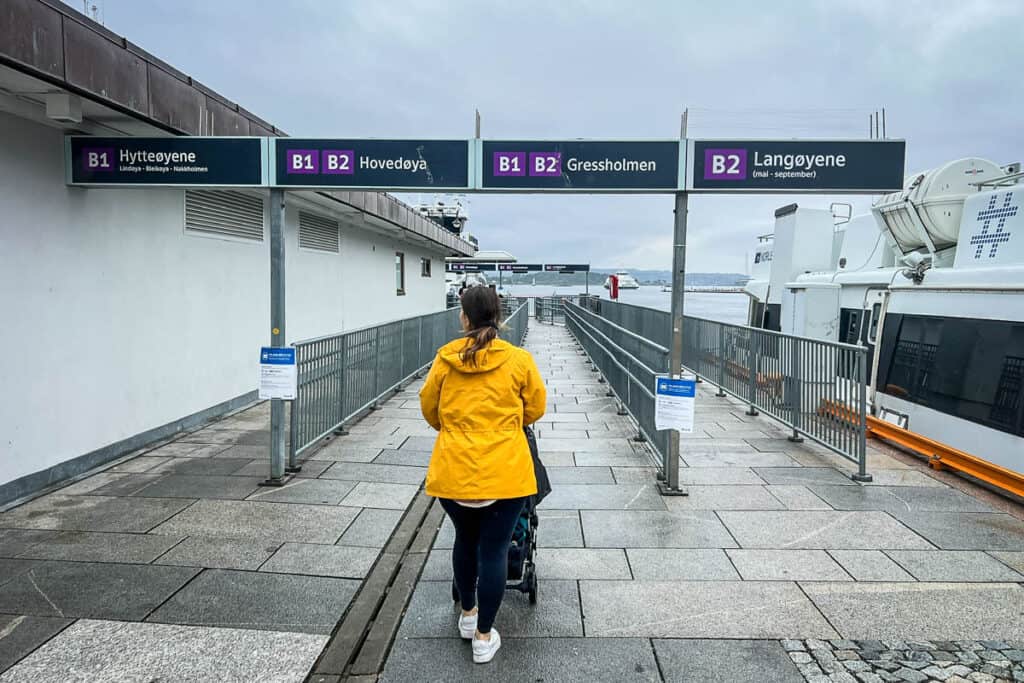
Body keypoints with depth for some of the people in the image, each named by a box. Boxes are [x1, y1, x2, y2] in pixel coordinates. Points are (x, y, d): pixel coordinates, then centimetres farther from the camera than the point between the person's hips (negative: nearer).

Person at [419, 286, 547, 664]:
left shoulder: (445, 357, -1)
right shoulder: (519, 359, -5)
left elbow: (428, 407, 9)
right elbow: (536, 408, 5)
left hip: (454, 470, 3)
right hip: (503, 473, -2)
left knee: (465, 540, 24)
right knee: (494, 550, 9)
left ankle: (468, 614, 43)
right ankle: (484, 636, 21)